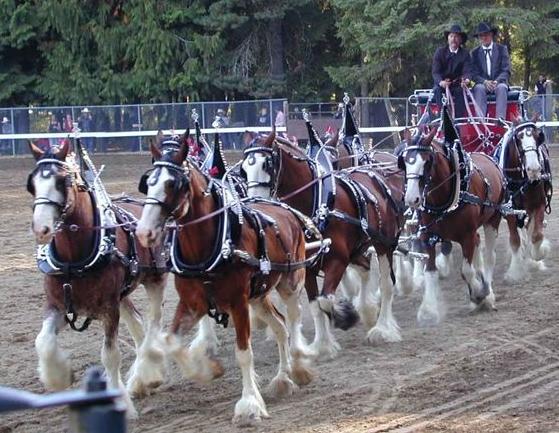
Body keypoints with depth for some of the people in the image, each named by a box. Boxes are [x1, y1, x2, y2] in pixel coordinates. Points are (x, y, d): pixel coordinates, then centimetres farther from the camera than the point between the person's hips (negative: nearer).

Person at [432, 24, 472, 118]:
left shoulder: (465, 54, 2)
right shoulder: (440, 52, 1)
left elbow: (467, 70, -9)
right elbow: (435, 71, -9)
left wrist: (466, 80, -35)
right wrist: (441, 82, -31)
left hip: (457, 86, 0)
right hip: (442, 85, 1)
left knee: (460, 91, -32)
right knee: (437, 90, -32)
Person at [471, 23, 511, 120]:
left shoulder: (502, 49, 9)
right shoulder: (475, 52, 11)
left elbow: (506, 71, 1)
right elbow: (474, 73, 3)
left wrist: (496, 81, -17)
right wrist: (485, 82, -17)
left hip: (499, 83, 0)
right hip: (482, 83, 1)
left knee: (501, 88, -35)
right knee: (479, 88, -33)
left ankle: (500, 118, -48)